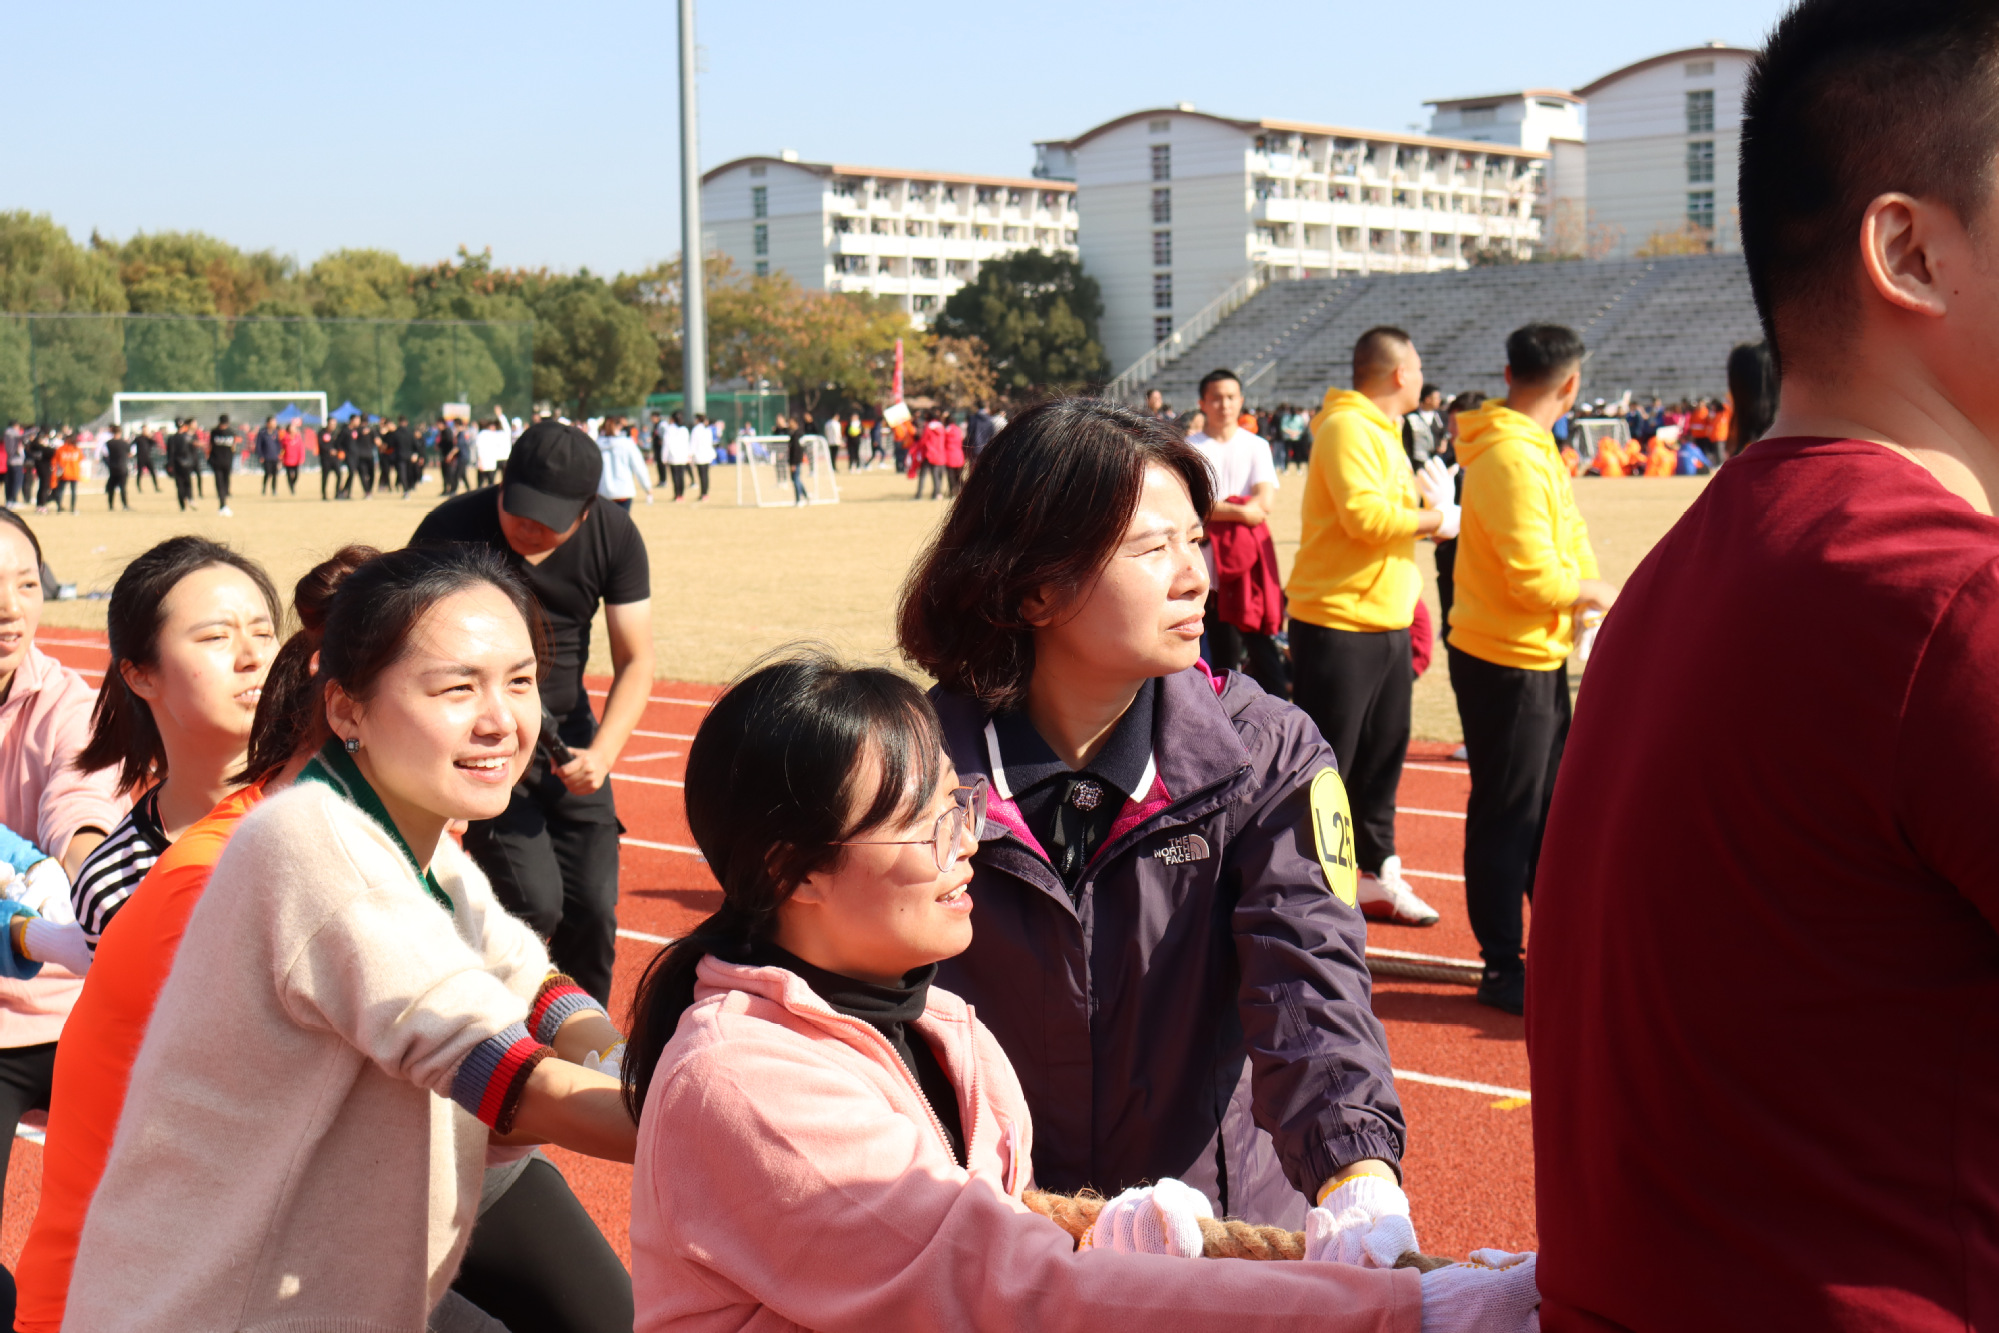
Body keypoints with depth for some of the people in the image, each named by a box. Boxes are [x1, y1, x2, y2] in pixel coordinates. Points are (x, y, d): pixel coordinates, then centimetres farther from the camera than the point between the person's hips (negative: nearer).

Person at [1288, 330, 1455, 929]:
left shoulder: (1385, 432, 17)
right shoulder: (1346, 428, -15)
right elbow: (1364, 515, -25)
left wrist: (1427, 519, 5)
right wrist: (1432, 518, -12)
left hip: (1388, 625, 10)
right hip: (1337, 625, -10)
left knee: (1382, 757, 16)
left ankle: (1377, 876, 27)